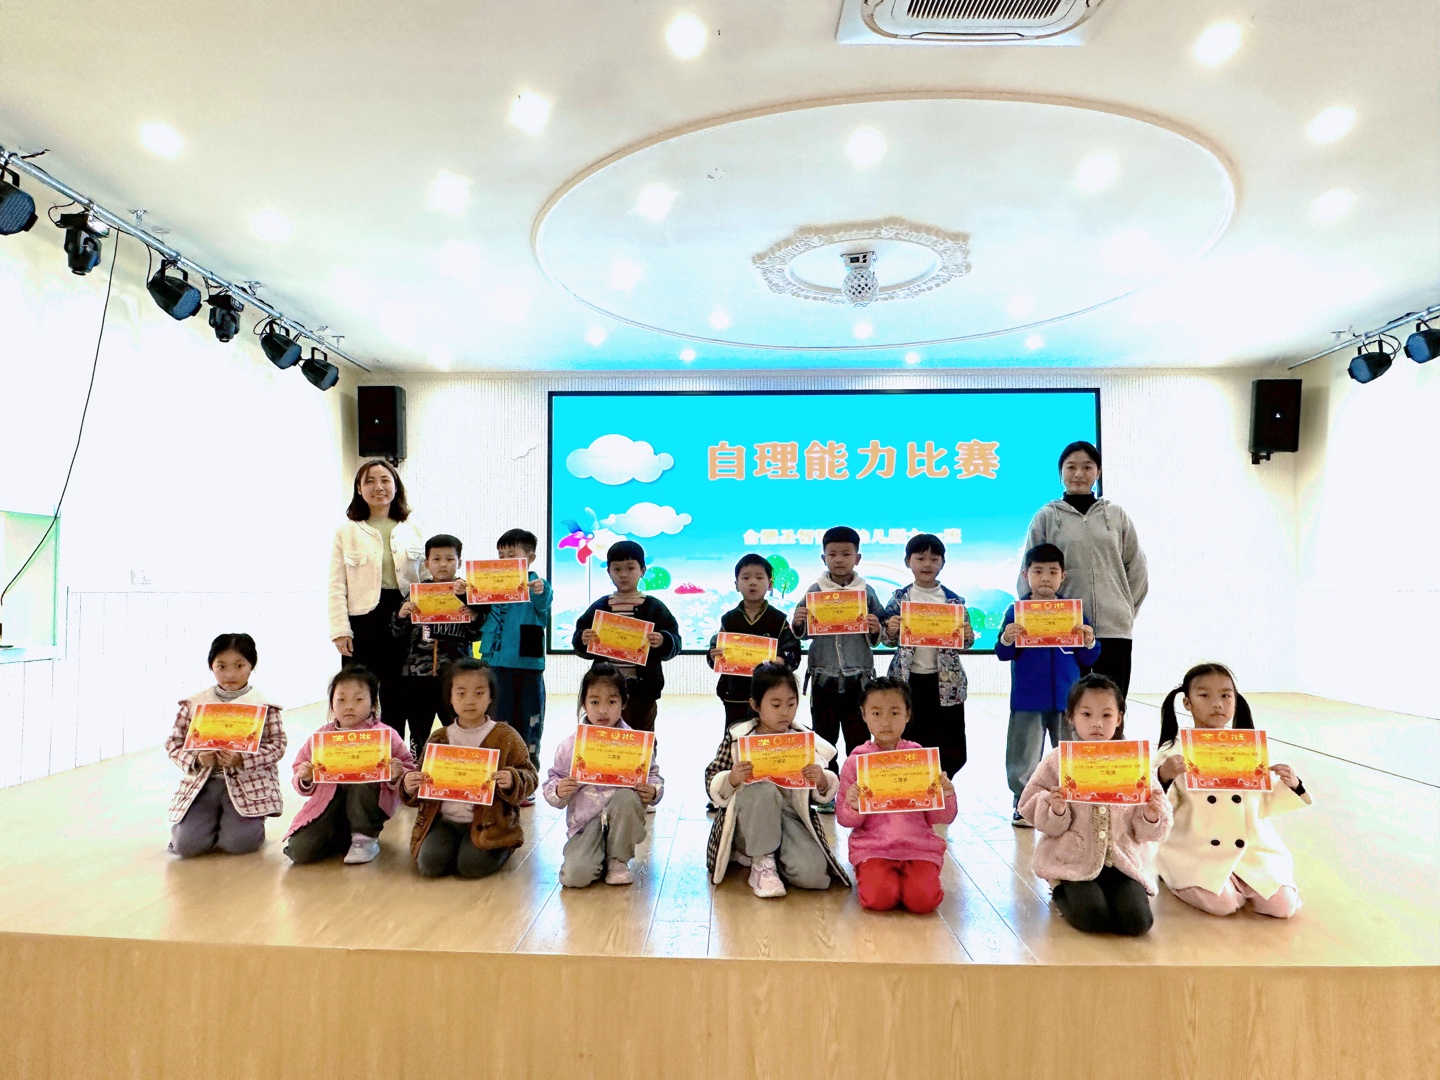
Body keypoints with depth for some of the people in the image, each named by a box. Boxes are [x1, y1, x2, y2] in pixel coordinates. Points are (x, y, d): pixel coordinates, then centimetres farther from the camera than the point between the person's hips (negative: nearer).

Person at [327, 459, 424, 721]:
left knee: (397, 698, 7)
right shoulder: (347, 532, 5)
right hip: (364, 621, -2)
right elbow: (337, 586, 0)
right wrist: (341, 630, -8)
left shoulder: (412, 530, 11)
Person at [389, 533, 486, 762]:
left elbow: (475, 636, 4)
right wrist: (400, 616, -10)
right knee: (418, 737, 11)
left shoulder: (470, 594, 3)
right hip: (416, 674, 2)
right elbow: (399, 635, 9)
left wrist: (474, 619, -15)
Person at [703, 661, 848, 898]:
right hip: (747, 822, -3)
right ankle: (761, 861, -15)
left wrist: (822, 781, -14)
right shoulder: (737, 738, -2)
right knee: (764, 789, -35)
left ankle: (754, 853, 5)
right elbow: (712, 786, -4)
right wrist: (732, 779, -26)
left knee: (812, 873, -25)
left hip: (791, 817, 3)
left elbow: (823, 795, 10)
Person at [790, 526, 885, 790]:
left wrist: (875, 631, -18)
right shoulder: (815, 591, 1)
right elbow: (802, 634, 5)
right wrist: (797, 623, -16)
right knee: (824, 738, 9)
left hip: (858, 677, 0)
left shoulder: (867, 592, 1)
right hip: (823, 676, 1)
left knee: (858, 739, 7)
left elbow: (876, 639, 4)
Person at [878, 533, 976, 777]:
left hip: (947, 682, 1)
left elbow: (963, 643, 9)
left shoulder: (954, 600, 3)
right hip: (908, 680, -1)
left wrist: (968, 637, -13)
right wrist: (889, 631, -18)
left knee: (952, 752, 5)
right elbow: (887, 639, 3)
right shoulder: (900, 598, 1)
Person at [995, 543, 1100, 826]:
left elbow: (1087, 659, 5)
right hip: (1027, 699, -1)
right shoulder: (1016, 611, -2)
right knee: (1025, 753, 6)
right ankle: (1022, 801, 19)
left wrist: (1089, 642, -15)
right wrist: (1007, 640, -24)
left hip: (1067, 697, 2)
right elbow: (1003, 654, -4)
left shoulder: (1074, 611, 3)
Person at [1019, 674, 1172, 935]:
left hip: (1124, 860, 2)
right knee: (1092, 917, -21)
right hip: (1074, 860, -2)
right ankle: (1061, 893, 13)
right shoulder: (1058, 761, -2)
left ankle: (1104, 892, 16)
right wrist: (1055, 810, -22)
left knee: (1138, 920, -16)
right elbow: (1037, 814, -1)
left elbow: (1147, 832, 6)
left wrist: (1152, 817, -16)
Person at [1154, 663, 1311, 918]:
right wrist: (1163, 778, -29)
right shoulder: (1174, 752, -7)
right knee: (1222, 902, -23)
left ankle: (1239, 883, 20)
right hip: (1197, 850, -4)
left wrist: (1291, 786, -6)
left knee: (1283, 904, -9)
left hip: (1252, 850, 4)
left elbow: (1265, 805, 11)